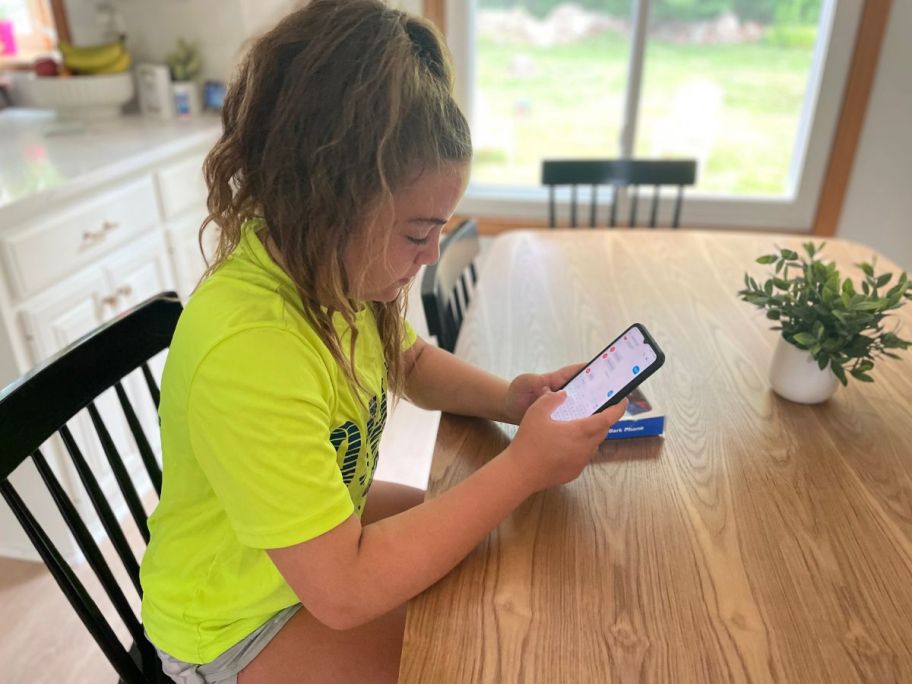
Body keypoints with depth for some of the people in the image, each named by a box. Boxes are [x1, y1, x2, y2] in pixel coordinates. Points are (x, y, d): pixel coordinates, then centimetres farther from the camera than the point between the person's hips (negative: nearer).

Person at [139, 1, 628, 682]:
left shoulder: (332, 268, -14)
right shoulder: (248, 352, -39)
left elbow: (413, 361, 5)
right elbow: (344, 591, -35)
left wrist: (507, 398, -14)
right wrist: (523, 467, -30)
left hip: (326, 529, 7)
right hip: (240, 621, -6)